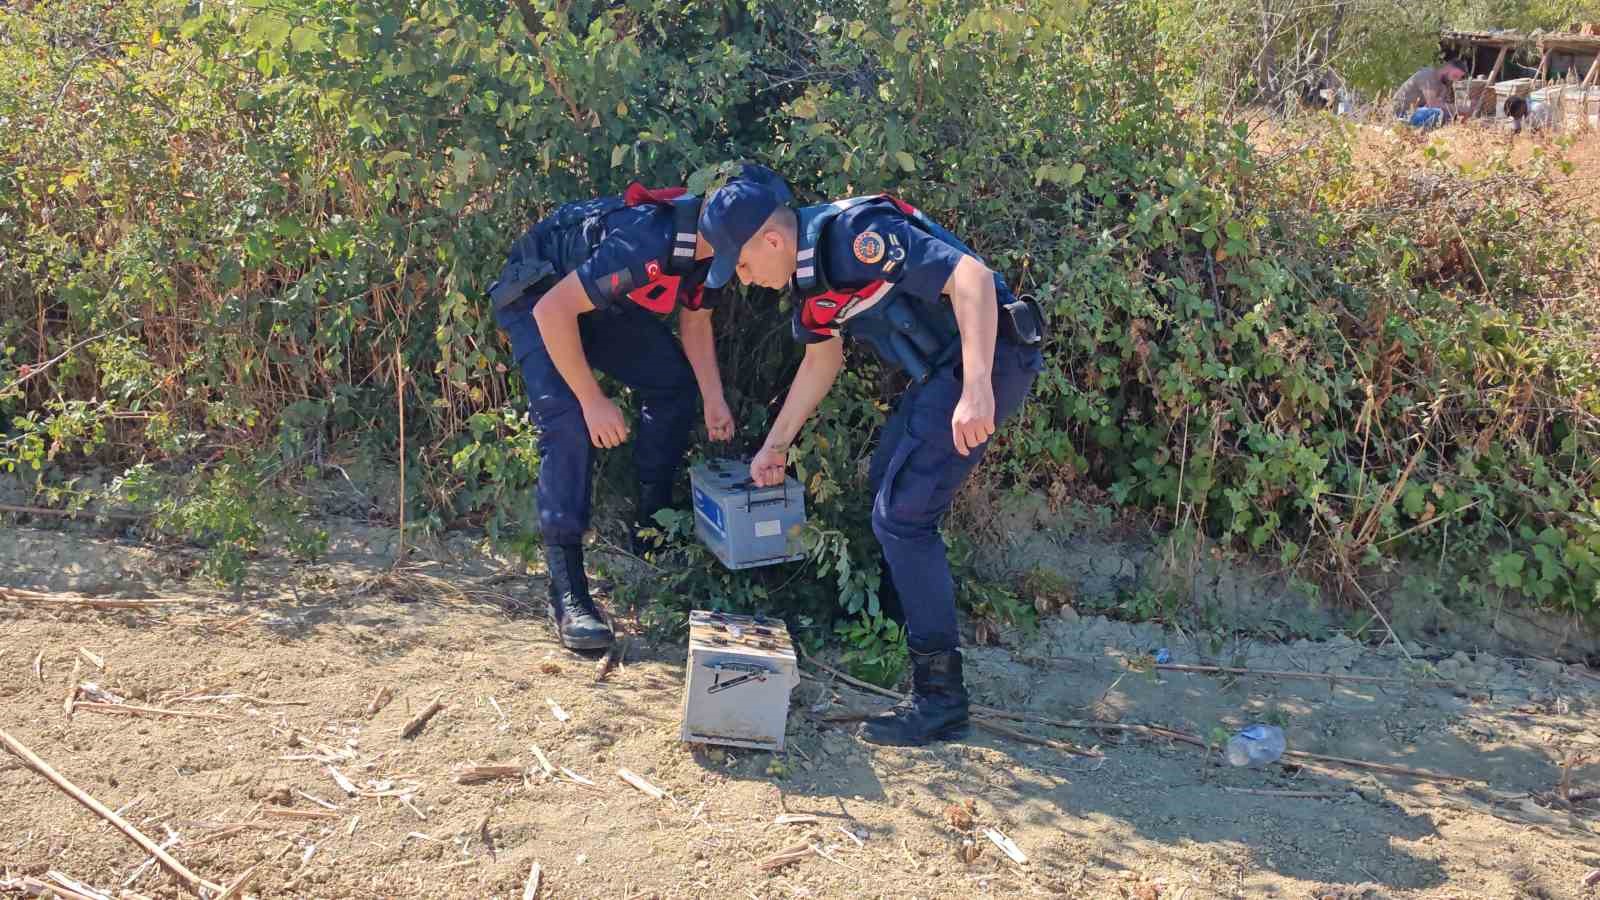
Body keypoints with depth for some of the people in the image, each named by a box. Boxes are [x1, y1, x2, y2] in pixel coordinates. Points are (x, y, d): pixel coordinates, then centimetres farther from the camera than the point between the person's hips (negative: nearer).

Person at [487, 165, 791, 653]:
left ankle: (650, 529, 19)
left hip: (601, 298, 9)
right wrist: (593, 401, -31)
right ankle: (567, 593, -21)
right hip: (539, 298, -8)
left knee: (675, 384, 6)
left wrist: (714, 399, -3)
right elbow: (552, 311, -36)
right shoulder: (646, 245, -39)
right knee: (569, 425, -23)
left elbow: (695, 319, 5)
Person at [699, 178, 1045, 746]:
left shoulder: (853, 236, -22)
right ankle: (898, 621, 44)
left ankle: (940, 697, -3)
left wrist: (976, 388, -36)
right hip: (942, 369, 10)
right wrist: (775, 445, 27)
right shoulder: (808, 271, 9)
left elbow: (971, 276, -29)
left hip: (985, 359, -10)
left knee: (900, 516, -11)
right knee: (886, 483, 24)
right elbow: (822, 362, 23)